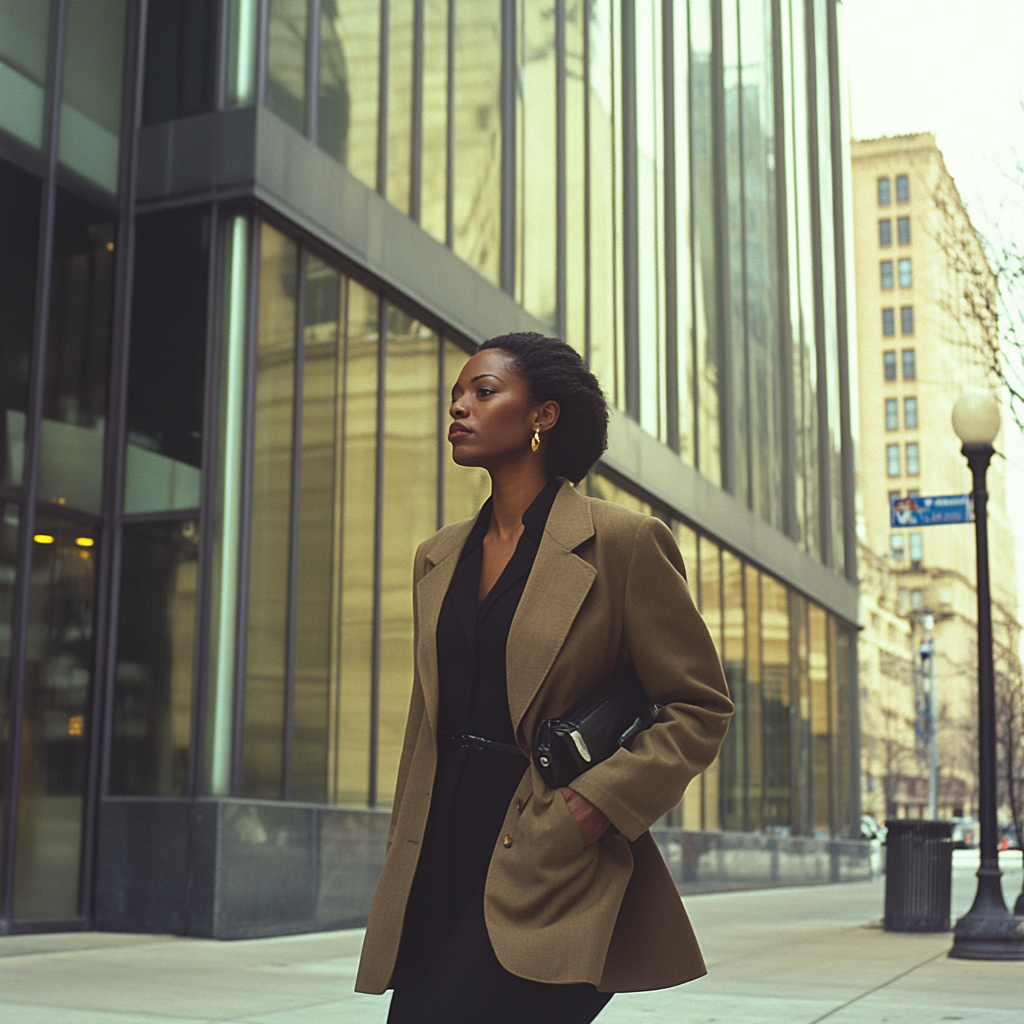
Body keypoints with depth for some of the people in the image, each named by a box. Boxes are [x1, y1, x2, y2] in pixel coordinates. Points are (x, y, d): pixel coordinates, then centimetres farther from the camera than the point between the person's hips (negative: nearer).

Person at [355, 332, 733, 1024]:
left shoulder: (622, 543, -3)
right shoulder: (438, 559, 16)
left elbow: (702, 706, -2)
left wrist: (601, 800, -13)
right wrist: (403, 857, 16)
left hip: (549, 870, -6)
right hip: (442, 861, 6)